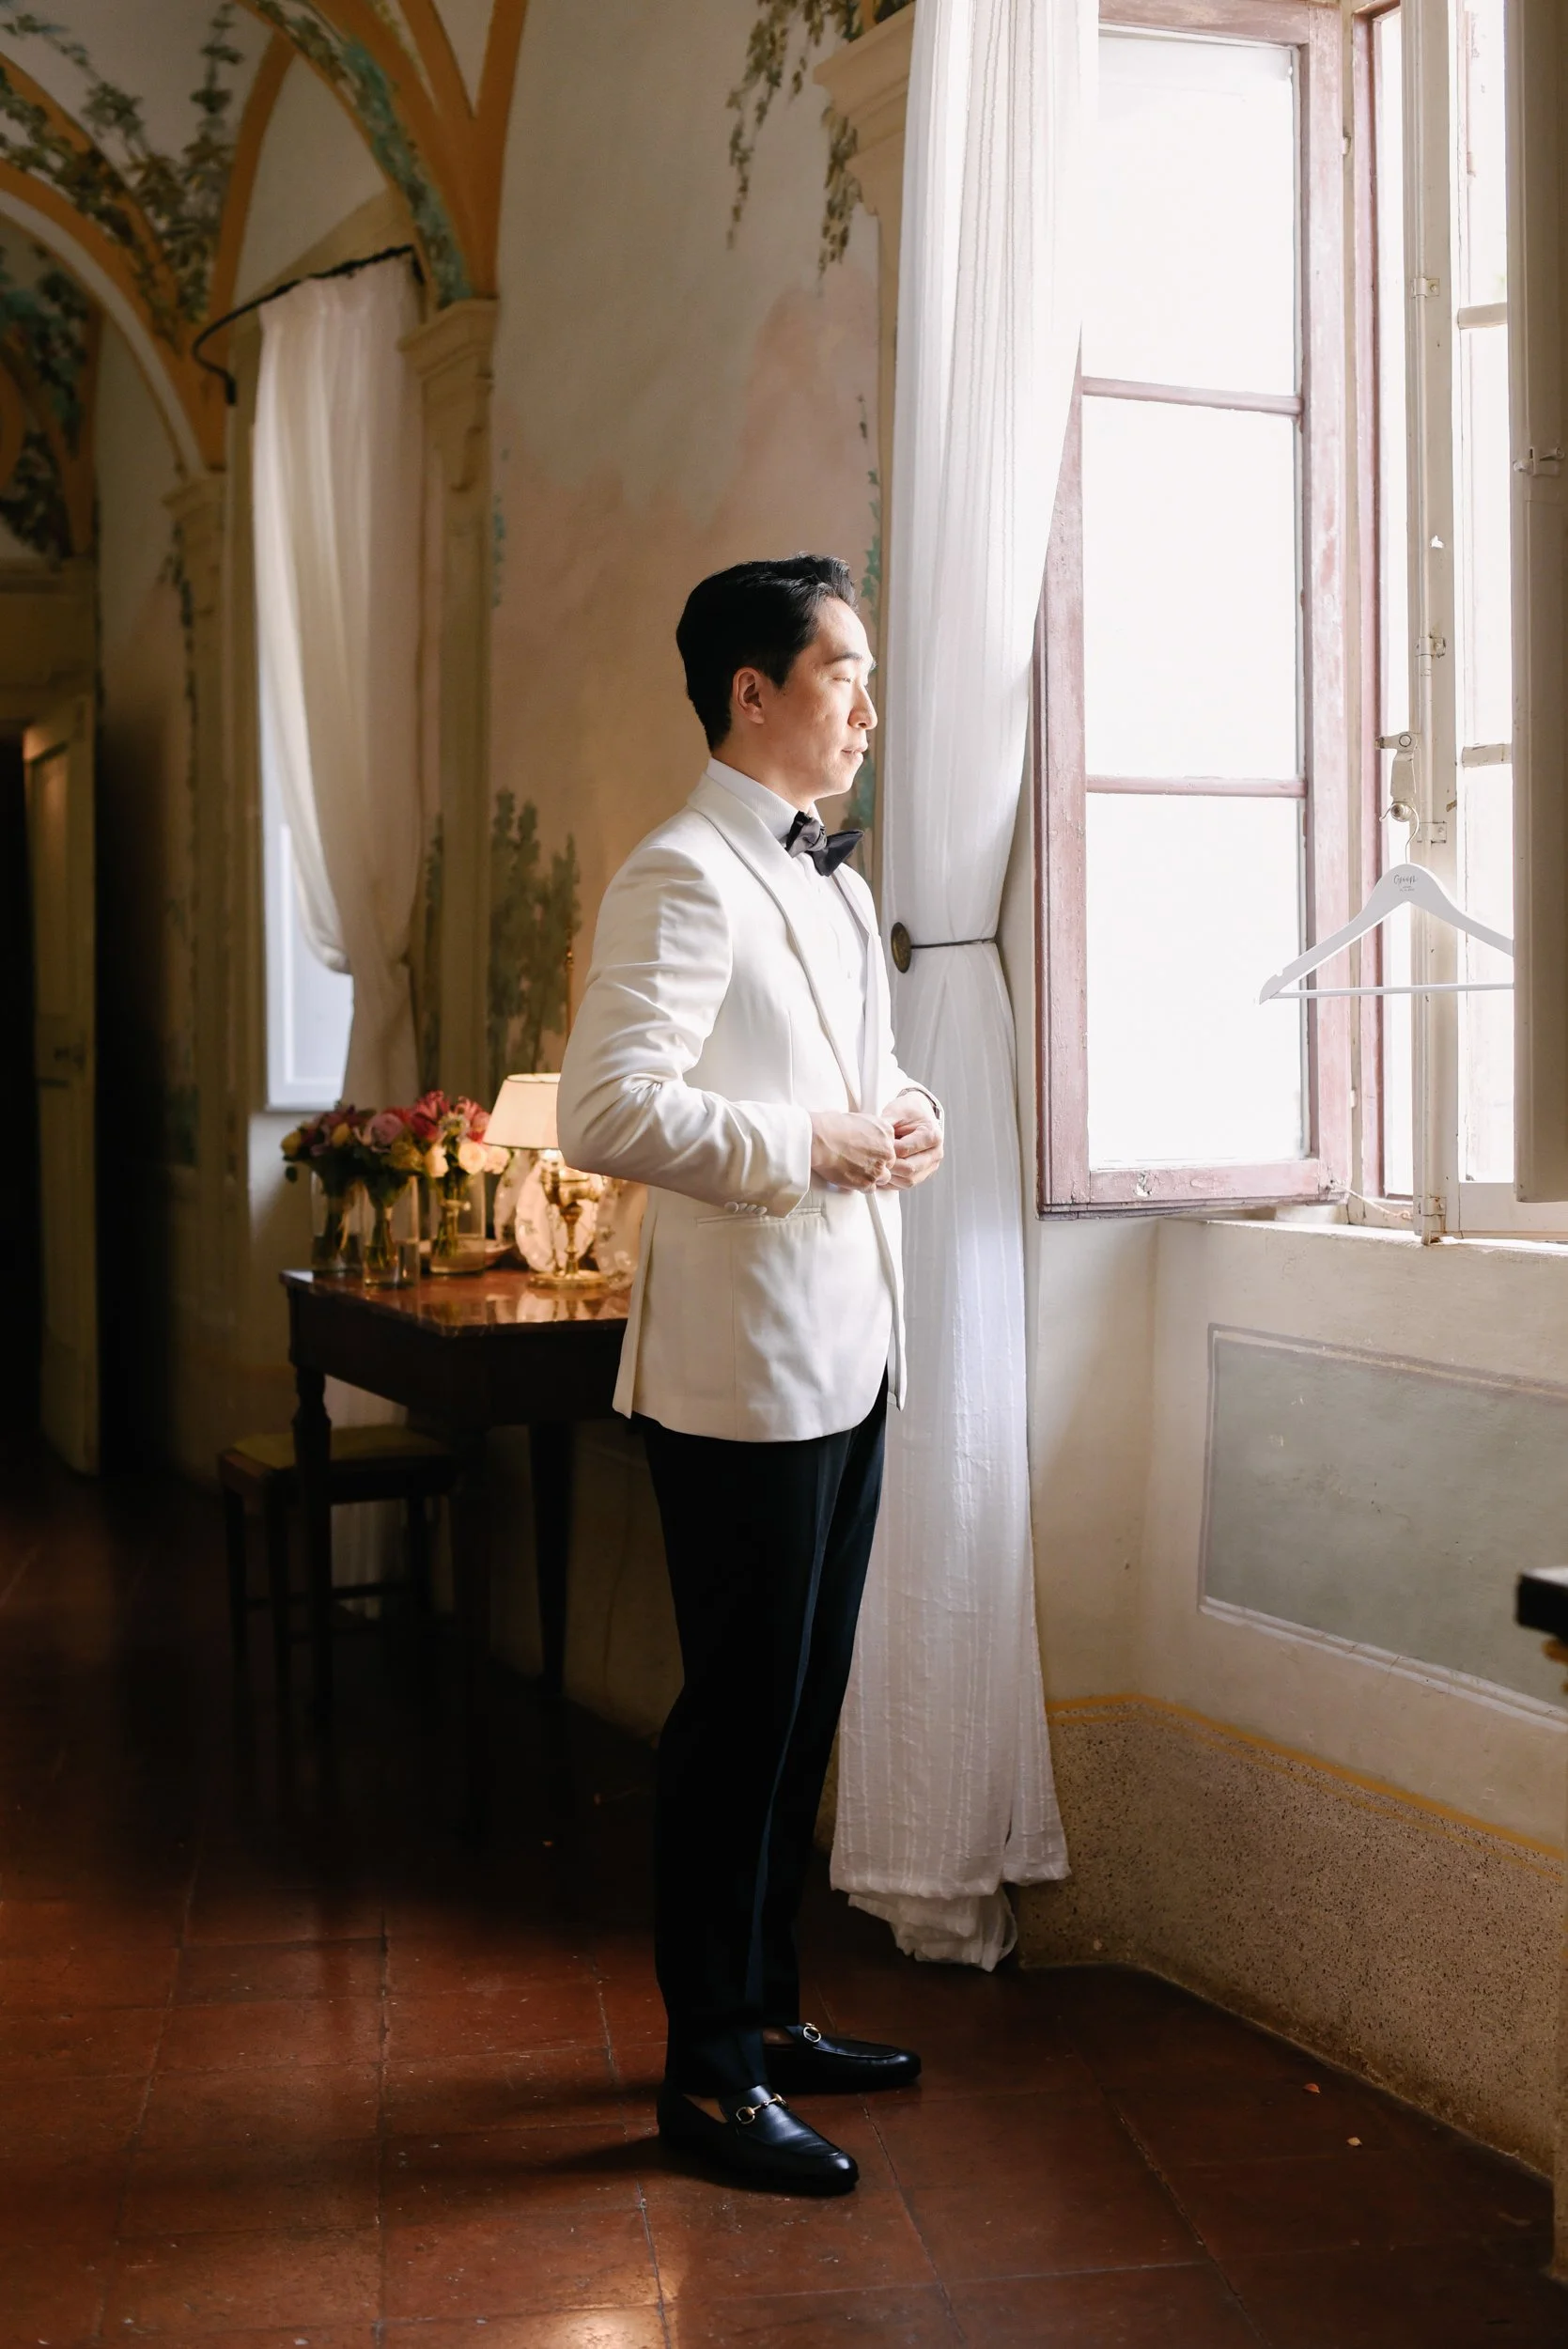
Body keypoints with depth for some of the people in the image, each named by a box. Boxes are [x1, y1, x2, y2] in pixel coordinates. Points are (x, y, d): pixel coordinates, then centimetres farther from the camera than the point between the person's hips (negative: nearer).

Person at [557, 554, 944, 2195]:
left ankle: (767, 2010, 32)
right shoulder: (683, 876, -13)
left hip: (845, 1356, 9)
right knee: (739, 1717, 0)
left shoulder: (829, 879, 17)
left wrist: (905, 1120, 6)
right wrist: (815, 1151, -19)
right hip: (744, 1366, -9)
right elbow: (608, 1109, -24)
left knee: (801, 1705, 17)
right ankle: (708, 2073, 15)